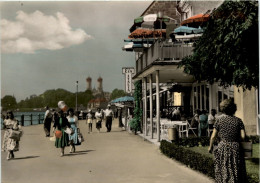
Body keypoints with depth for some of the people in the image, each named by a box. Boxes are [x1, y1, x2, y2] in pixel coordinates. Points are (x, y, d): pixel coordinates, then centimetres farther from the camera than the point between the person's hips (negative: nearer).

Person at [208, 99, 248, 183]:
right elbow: (243, 136, -5)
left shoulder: (219, 119, -3)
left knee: (223, 172, 9)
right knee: (236, 172, 10)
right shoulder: (238, 120, 0)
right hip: (236, 148, 1)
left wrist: (210, 146, 12)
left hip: (223, 147, -1)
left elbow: (213, 136, -2)